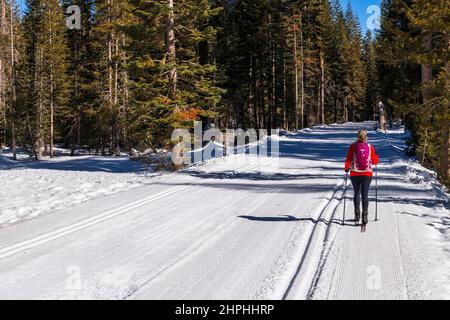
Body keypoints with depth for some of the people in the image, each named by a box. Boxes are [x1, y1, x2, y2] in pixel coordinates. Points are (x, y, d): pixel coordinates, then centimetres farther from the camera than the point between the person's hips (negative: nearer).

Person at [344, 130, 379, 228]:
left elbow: (348, 160, -7)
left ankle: (357, 214, 16)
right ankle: (364, 215, -8)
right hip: (367, 174, 0)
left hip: (355, 174, 0)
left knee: (357, 193, 16)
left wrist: (347, 168, 12)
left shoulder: (353, 146, -7)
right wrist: (376, 155, 23)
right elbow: (375, 162, 3)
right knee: (365, 195, 2)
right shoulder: (370, 147, -5)